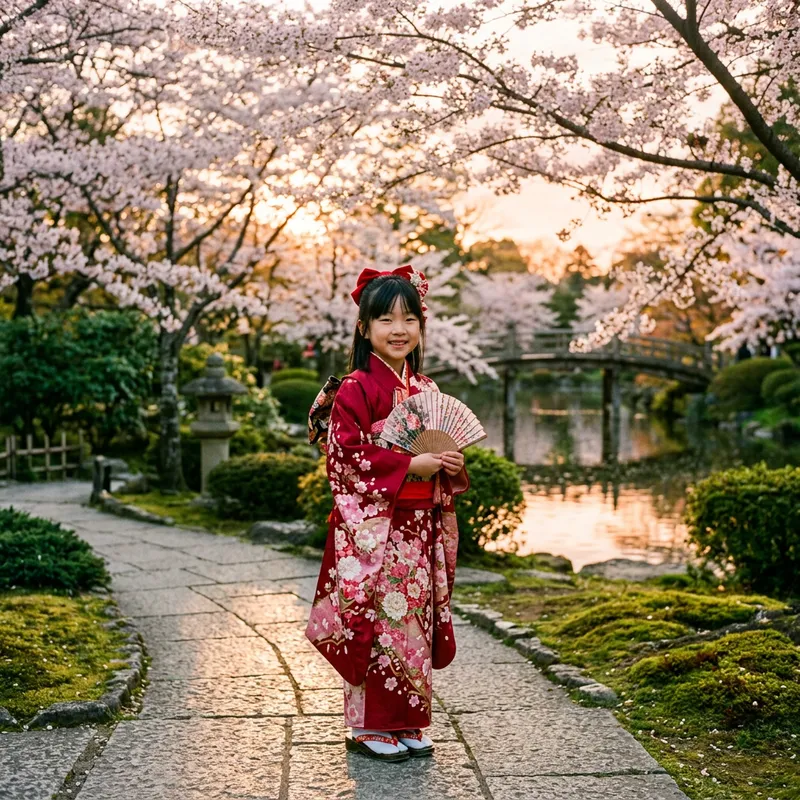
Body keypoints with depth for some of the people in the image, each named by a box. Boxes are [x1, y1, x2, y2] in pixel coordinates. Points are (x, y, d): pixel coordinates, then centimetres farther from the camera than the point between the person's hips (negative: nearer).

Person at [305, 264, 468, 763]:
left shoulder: (427, 389, 13)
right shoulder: (357, 388, -9)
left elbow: (443, 445, 21)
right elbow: (348, 451, -16)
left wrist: (451, 466, -1)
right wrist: (411, 465, -19)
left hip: (420, 526, 7)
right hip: (371, 525, -7)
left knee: (415, 619, 10)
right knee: (375, 619, -3)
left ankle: (406, 723, 20)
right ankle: (369, 726, 9)